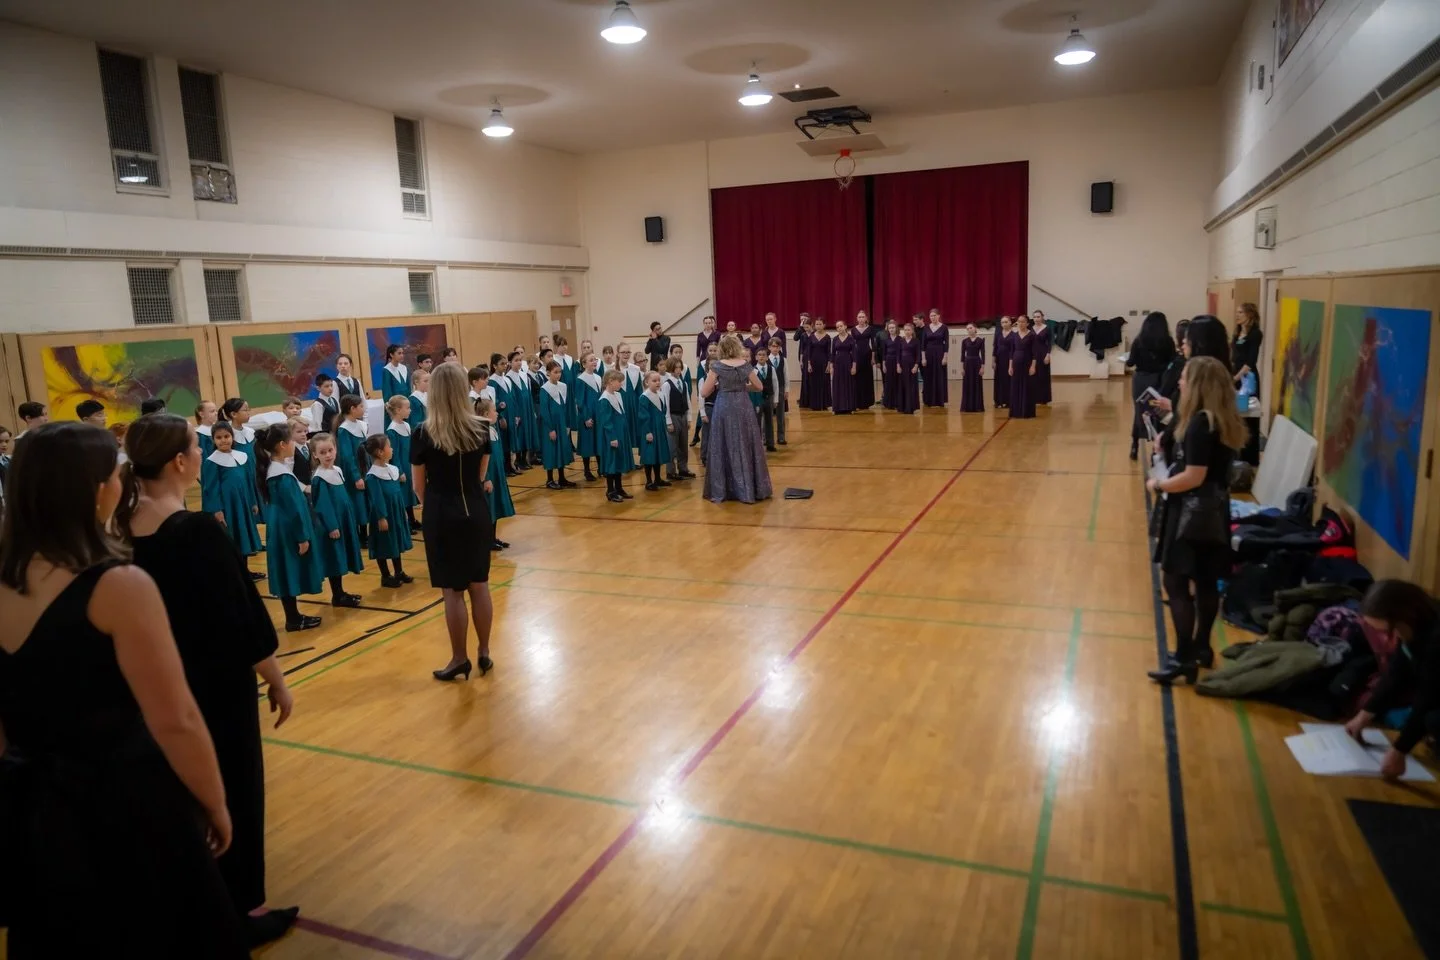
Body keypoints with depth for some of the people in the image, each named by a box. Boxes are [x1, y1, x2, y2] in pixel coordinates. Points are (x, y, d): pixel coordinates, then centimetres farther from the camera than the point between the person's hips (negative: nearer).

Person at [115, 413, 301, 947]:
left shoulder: (122, 529, -3)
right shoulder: (198, 532, -24)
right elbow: (244, 619, -20)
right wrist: (277, 681, -8)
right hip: (218, 685, -7)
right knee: (235, 790, 9)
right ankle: (242, 913, 22)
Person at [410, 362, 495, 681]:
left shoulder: (423, 434, -13)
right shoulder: (480, 429, -4)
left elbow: (419, 485, -2)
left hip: (442, 517, -3)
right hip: (477, 513, 4)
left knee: (453, 591, 5)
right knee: (479, 586, 13)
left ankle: (459, 659, 15)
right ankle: (484, 653, 23)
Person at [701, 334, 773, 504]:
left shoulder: (717, 366, -7)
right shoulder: (745, 365, 0)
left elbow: (704, 392, -6)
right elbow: (759, 386, 13)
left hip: (724, 409, -2)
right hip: (743, 407, 2)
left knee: (725, 448, 6)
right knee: (746, 446, 10)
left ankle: (721, 491, 9)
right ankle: (751, 489, 17)